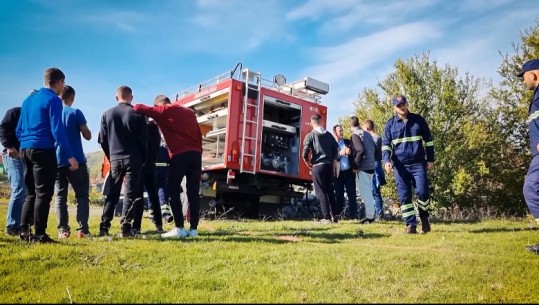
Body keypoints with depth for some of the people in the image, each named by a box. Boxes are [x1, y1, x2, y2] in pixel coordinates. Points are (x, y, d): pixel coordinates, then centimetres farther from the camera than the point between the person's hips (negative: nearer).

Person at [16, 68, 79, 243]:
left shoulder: (28, 99, 19)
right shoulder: (53, 100, -6)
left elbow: (19, 130, 20)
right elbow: (57, 130, -15)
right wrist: (70, 155, -15)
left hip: (26, 150, 8)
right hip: (43, 150, -8)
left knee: (31, 193, 15)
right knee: (43, 193, -5)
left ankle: (24, 231, 14)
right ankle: (39, 234, -4)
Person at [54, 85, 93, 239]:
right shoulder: (76, 112, -5)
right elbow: (87, 136, -5)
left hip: (57, 161, 4)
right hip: (76, 161, -3)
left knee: (60, 197, 9)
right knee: (82, 195, 3)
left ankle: (63, 230, 3)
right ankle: (82, 229, -5)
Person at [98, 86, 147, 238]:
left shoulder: (107, 114, 7)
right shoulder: (138, 114, -3)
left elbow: (102, 140, 7)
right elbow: (144, 139, -3)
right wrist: (143, 159, 8)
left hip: (115, 159, 3)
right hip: (133, 159, -3)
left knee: (112, 194, 10)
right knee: (130, 194, -1)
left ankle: (104, 227, 4)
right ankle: (125, 228, -7)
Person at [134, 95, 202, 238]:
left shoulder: (163, 111, 6)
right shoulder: (189, 112, 22)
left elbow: (139, 108, 3)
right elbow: (199, 135, 17)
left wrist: (136, 107, 25)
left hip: (180, 155, -5)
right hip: (196, 154, 5)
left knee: (172, 190, 3)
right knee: (193, 192, 5)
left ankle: (179, 228, -4)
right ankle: (194, 229, 3)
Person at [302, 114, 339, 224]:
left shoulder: (310, 135, -5)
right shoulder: (329, 135, 10)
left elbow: (305, 153, -13)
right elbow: (336, 150, 9)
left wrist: (307, 162, 4)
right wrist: (334, 163, 17)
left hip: (317, 166, -5)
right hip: (329, 165, 5)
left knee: (321, 193, -1)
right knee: (330, 191, 14)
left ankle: (326, 218, -3)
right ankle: (334, 215, 15)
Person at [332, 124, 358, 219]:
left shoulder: (348, 142, 12)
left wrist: (350, 152, -9)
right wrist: (340, 154, -19)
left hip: (349, 171, 3)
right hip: (338, 173, -3)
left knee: (352, 194, 3)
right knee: (339, 195, 3)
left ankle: (353, 214, 7)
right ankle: (338, 214, 10)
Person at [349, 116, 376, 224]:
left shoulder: (355, 135, -11)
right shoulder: (367, 134, 13)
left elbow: (360, 150, -20)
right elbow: (374, 148, 15)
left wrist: (355, 165, -13)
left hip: (363, 167, -8)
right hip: (371, 166, 8)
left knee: (364, 192, -3)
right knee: (368, 191, 16)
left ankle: (369, 216, 0)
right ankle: (370, 214, 21)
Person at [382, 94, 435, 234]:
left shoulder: (418, 120, 7)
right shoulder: (390, 124, 6)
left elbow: (428, 140, 11)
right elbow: (385, 144, 3)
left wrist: (430, 159, 5)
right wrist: (386, 161, -13)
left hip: (418, 164, -1)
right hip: (400, 166, 1)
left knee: (422, 192, -7)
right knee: (404, 196, 0)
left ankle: (424, 218, 18)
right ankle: (411, 225, 7)